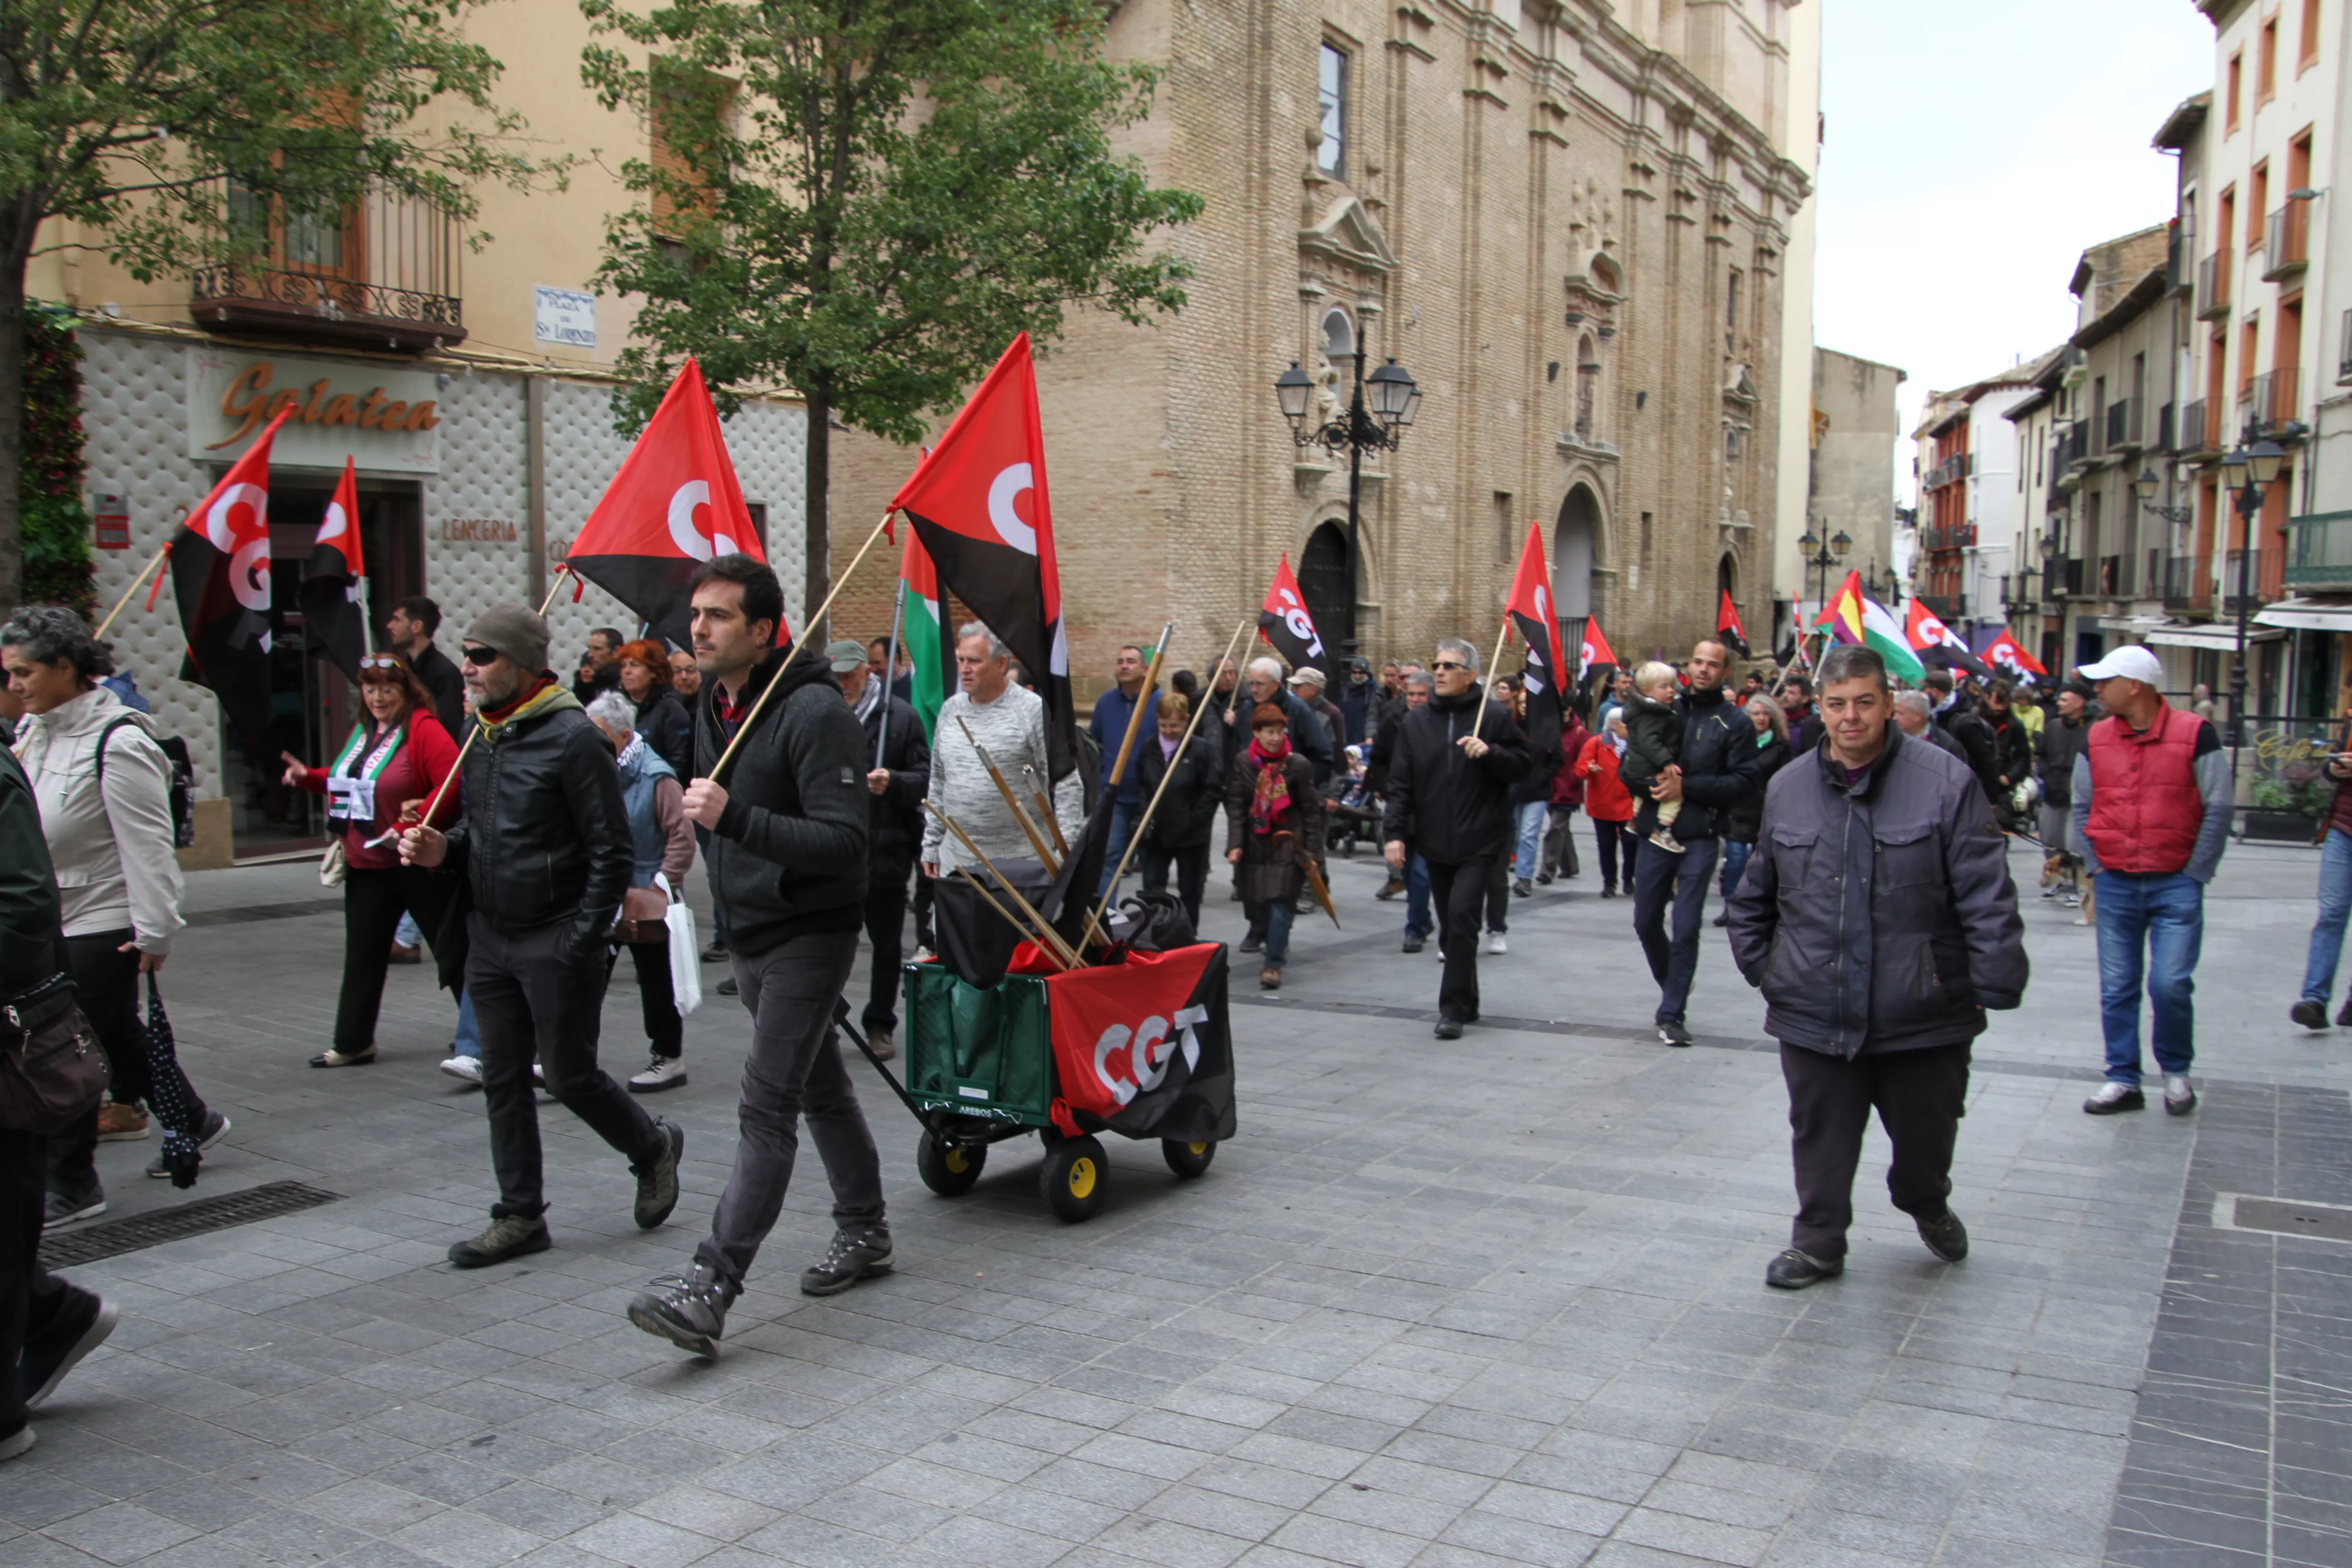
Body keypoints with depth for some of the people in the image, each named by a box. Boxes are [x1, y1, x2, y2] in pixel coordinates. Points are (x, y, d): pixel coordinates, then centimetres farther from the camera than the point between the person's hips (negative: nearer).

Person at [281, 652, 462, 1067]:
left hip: (416, 863, -8)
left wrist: (414, 824, -27)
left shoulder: (423, 728, -14)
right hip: (366, 866, 8)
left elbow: (455, 782, -26)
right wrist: (309, 777, 13)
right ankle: (353, 1044, 22)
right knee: (362, 956, 12)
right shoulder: (362, 731, 12)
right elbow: (349, 783, 27)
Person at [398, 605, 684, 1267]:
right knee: (503, 1081, 10)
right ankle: (520, 1217, 21)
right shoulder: (481, 739, 10)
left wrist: (579, 943, -18)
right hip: (490, 938, 8)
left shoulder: (573, 738, -15)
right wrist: (444, 849, -1)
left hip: (556, 943, -8)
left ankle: (653, 1147, 27)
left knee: (569, 1074, 1)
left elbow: (613, 852, -16)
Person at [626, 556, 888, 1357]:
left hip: (811, 935, -9)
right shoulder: (715, 710, 9)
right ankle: (865, 1232, 33)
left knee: (767, 1105, -11)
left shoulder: (814, 711, -20)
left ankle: (710, 1287, -13)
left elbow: (844, 842, -27)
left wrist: (734, 820, -35)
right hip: (750, 932, 9)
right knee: (821, 1088, 19)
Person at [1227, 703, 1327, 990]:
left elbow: (1312, 810, -4)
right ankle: (1278, 947, 35)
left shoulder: (1298, 765, -7)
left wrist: (1313, 851, -7)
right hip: (1256, 844, 3)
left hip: (1289, 844, -3)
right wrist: (1235, 844, -10)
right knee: (1257, 904, 10)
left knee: (1281, 905, -11)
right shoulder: (1244, 762, -1)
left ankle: (1273, 965, -8)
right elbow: (1235, 806, -1)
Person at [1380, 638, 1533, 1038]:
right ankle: (1465, 1004, 26)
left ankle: (1453, 1008, -9)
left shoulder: (1495, 716, -2)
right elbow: (1401, 782, 5)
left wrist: (1490, 753, -19)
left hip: (1480, 843, -4)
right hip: (1435, 843, 4)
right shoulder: (1417, 721, 7)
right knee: (1450, 926, 12)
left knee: (1461, 915, -16)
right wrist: (1394, 832, -4)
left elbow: (1523, 765, 0)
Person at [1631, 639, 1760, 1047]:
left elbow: (1744, 784, -7)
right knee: (1647, 922, 10)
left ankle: (1672, 1013, 6)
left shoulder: (1735, 723, 0)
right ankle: (1673, 988, 34)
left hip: (1699, 839, -3)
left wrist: (1687, 787, -15)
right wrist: (1656, 780, -11)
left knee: (1686, 929, -3)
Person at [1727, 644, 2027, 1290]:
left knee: (1926, 1133, 16)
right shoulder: (1788, 788, 4)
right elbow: (1755, 893, 15)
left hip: (1922, 1012, -1)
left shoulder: (1945, 781, -7)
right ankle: (1818, 1242, 28)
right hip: (1813, 1013, 2)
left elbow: (1987, 895, -8)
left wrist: (1996, 983, -11)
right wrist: (1759, 965, 9)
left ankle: (1928, 1205, 46)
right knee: (1820, 1139, 10)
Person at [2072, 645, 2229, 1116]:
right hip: (2115, 884, 4)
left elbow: (2218, 809, -3)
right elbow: (2082, 807, 13)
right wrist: (2094, 866, 4)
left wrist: (2194, 873, -5)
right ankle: (2123, 1080, 15)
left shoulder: (2195, 734, -6)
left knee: (2170, 984, -7)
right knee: (2117, 987, 5)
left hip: (2176, 885, -3)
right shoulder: (2097, 738, 5)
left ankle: (2176, 1072, 16)